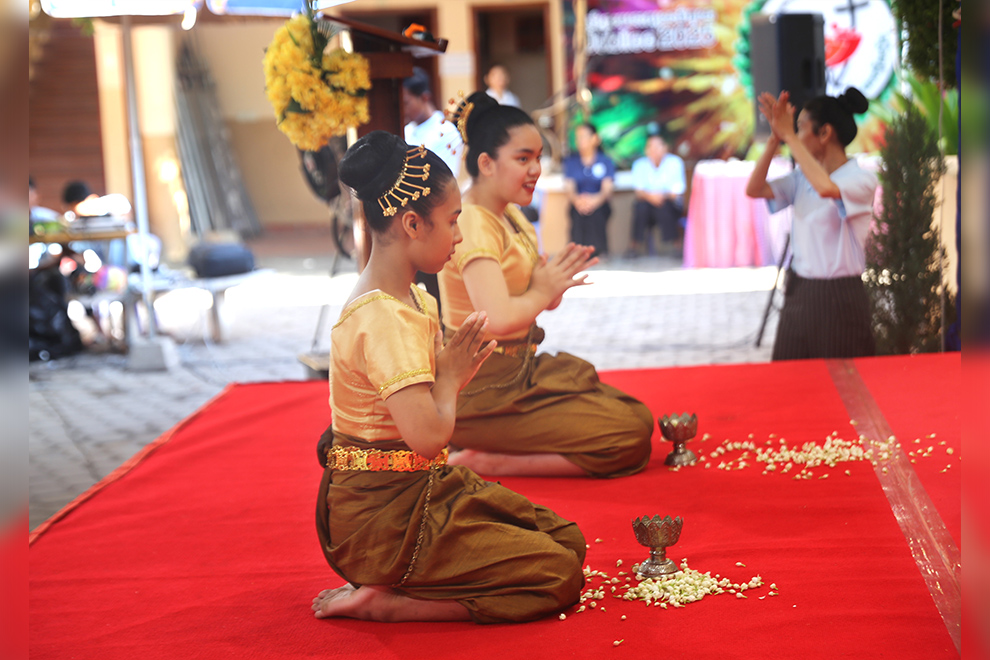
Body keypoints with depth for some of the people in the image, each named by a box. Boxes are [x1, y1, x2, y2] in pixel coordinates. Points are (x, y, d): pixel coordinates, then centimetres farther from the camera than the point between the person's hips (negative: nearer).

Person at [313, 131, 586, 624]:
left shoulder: (413, 301, 9)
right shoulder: (384, 318, -23)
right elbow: (426, 434, -30)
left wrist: (457, 368, -3)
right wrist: (450, 377, -12)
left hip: (422, 490, 10)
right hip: (383, 514, -10)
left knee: (567, 540, 8)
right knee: (559, 575, -9)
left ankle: (390, 586, 2)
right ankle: (380, 602, -9)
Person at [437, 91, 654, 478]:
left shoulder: (511, 215, 12)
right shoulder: (473, 224, -19)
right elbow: (497, 318, -32)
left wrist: (555, 284, -6)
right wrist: (542, 293, -12)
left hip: (519, 371, 10)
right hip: (484, 391, -10)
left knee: (637, 415, 10)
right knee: (629, 438, -12)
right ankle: (484, 462, -9)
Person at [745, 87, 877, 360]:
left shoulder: (861, 179, -12)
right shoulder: (802, 178, 9)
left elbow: (826, 188, -33)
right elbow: (754, 189, 1)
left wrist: (789, 135, -27)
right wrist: (775, 138, -9)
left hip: (838, 298, -6)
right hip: (799, 293, 6)